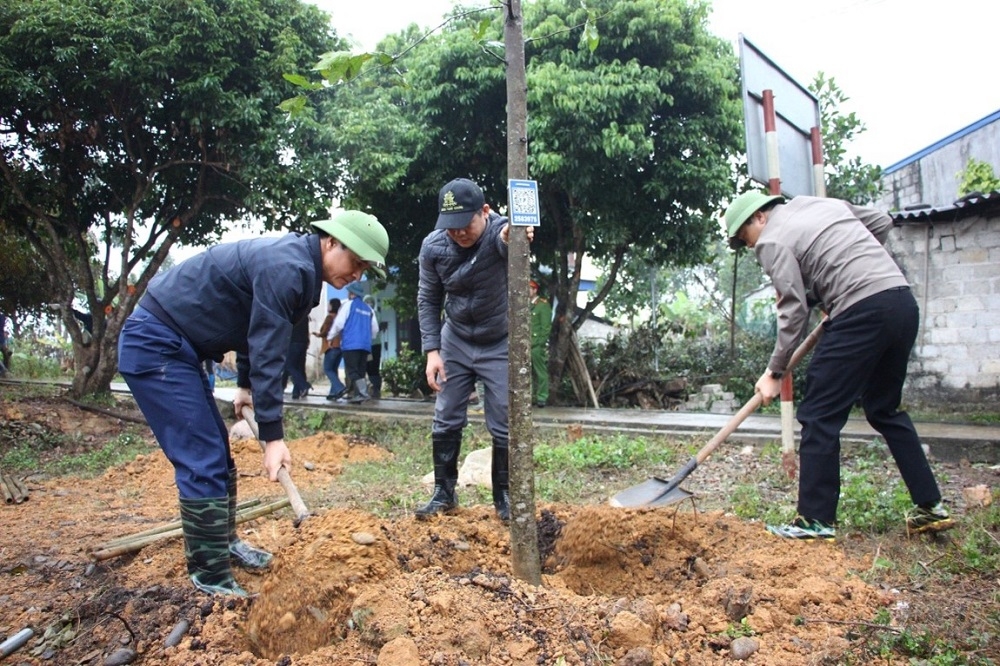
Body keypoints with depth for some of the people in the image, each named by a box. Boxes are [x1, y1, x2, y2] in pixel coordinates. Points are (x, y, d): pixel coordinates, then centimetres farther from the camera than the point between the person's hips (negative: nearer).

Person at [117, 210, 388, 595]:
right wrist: (273, 437, -22)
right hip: (154, 346, -10)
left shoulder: (294, 264, 8)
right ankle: (213, 581, -1)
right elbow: (267, 354, -24)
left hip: (175, 347, 10)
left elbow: (256, 330, 22)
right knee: (204, 463, -10)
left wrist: (245, 385, 29)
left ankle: (223, 542, 33)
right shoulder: (285, 268, -23)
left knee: (218, 455, 16)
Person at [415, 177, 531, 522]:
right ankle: (444, 494, 22)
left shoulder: (499, 232, -26)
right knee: (446, 420, 6)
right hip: (455, 341, 3)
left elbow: (506, 240, -52)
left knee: (503, 425, 1)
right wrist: (432, 350, -11)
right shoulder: (433, 246, -15)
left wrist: (511, 237, -76)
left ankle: (503, 497, 19)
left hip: (500, 345, -3)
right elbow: (428, 300, -4)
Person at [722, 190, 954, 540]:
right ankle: (930, 507, 23)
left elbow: (794, 309, -6)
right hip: (904, 302, 9)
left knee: (820, 415, -2)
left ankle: (816, 520, 3)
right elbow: (882, 222, 27)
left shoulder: (772, 241, -1)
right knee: (885, 409, 20)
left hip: (862, 312, -9)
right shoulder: (825, 203, 22)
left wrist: (775, 372, -1)